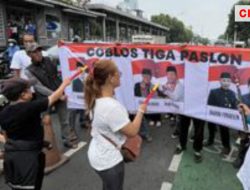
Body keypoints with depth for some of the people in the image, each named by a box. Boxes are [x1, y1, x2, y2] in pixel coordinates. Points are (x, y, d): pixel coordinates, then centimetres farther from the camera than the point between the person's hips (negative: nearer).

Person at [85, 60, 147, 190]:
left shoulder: (96, 99, -5)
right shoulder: (112, 106, -34)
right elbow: (132, 132, -22)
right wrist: (141, 111, -10)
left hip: (98, 155, 8)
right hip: (108, 160, -8)